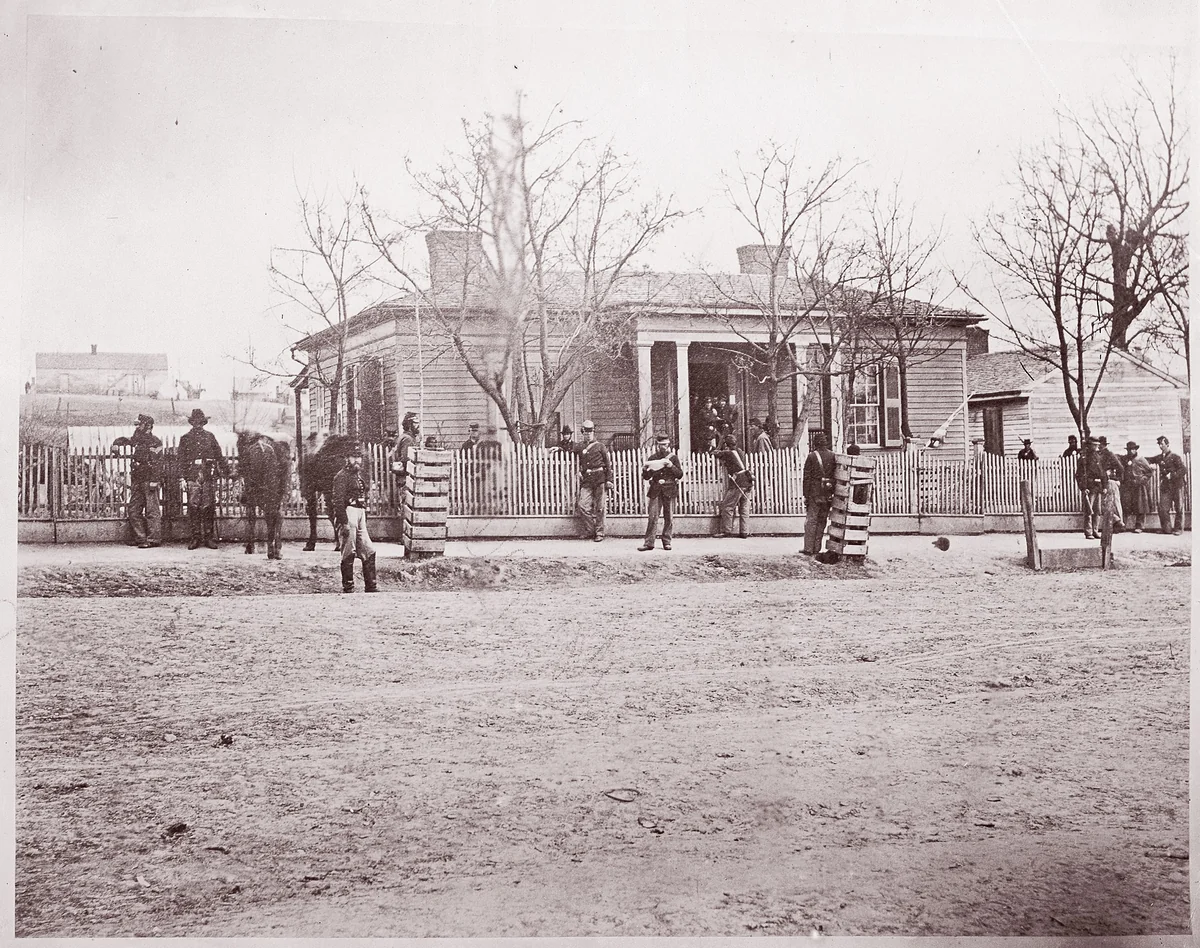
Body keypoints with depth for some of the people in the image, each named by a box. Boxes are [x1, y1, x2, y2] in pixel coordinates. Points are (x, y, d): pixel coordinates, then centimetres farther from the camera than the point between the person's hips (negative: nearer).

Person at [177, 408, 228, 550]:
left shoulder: (210, 436, 14)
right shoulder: (185, 438, 11)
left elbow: (219, 455, 14)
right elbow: (181, 459, 7)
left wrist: (225, 469, 6)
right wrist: (182, 476, -2)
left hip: (209, 476, 1)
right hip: (192, 475, -1)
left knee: (209, 506, -1)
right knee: (193, 506, -4)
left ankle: (209, 537, 4)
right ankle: (195, 537, 0)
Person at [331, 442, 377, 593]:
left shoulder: (361, 476, 17)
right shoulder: (342, 476, -10)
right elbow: (338, 500, -17)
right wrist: (344, 523, -22)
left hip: (361, 513, 9)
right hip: (348, 514, -9)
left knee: (369, 551, 8)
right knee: (348, 554, -3)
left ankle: (371, 586, 13)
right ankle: (348, 588, 2)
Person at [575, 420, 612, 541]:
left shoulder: (600, 447, 6)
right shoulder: (580, 447, 14)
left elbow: (608, 464, 5)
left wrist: (609, 480, -3)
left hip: (600, 478, -3)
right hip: (586, 480, 3)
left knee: (599, 507, -1)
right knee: (582, 505, -8)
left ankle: (599, 533, 6)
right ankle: (589, 530, 3)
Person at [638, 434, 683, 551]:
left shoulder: (673, 457, 7)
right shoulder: (652, 458, 10)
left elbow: (680, 474, 2)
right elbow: (646, 477, 10)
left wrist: (671, 466, -12)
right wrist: (645, 470, -11)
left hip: (669, 489, 0)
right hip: (656, 490, 0)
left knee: (669, 517, 1)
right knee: (652, 516, -7)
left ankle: (667, 542, 10)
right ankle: (648, 542, -6)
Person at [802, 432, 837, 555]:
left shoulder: (811, 456, -6)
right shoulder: (832, 456, 4)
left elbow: (807, 477, -7)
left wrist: (806, 495, -4)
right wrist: (833, 492, 11)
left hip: (815, 492, -4)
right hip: (828, 493, 4)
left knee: (811, 520, 0)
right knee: (822, 521, 12)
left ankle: (809, 549, -3)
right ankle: (817, 548, 15)